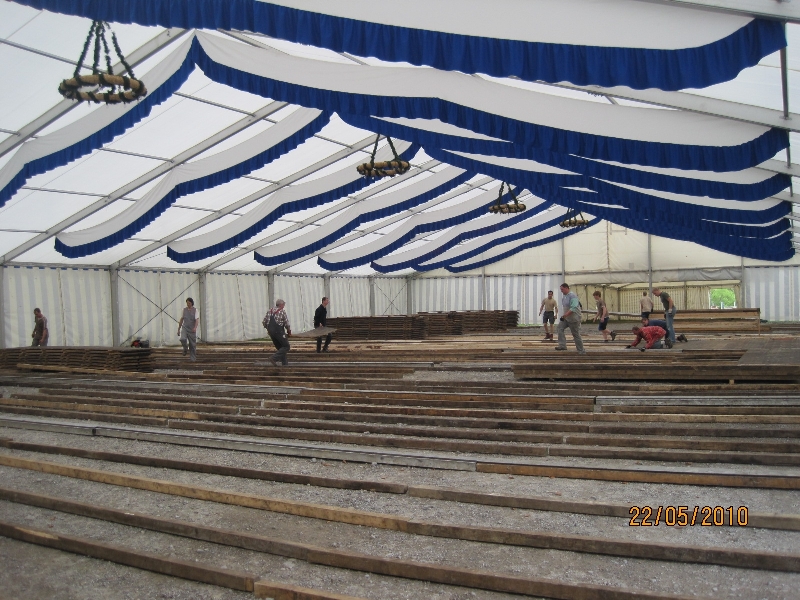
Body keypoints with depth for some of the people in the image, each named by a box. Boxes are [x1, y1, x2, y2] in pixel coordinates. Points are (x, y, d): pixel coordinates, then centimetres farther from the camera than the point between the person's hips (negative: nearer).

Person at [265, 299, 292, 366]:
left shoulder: (269, 311, 11)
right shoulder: (282, 312, -7)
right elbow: (287, 324, -7)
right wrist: (289, 332, 7)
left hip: (271, 332, 7)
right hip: (279, 332, -7)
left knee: (280, 347, 19)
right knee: (286, 346, 1)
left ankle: (284, 362, 18)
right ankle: (274, 358, -12)